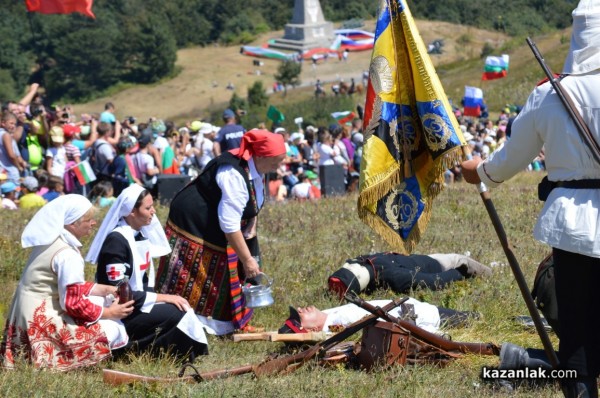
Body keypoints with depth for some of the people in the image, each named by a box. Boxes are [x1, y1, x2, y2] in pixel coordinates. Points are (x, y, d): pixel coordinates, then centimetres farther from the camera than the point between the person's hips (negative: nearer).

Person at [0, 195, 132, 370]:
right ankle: (57, 358, -7)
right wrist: (109, 313, -9)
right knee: (113, 328, -9)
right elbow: (73, 303, -21)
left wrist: (103, 289, 9)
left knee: (102, 301, 18)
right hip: (43, 321, -10)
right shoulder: (68, 255, -21)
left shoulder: (51, 241, 8)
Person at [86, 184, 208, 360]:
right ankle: (135, 349, -11)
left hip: (137, 304, 9)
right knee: (178, 313, -19)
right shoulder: (116, 240, -17)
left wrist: (160, 298, -3)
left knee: (181, 308, -4)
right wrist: (163, 297, -18)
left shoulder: (140, 236, 11)